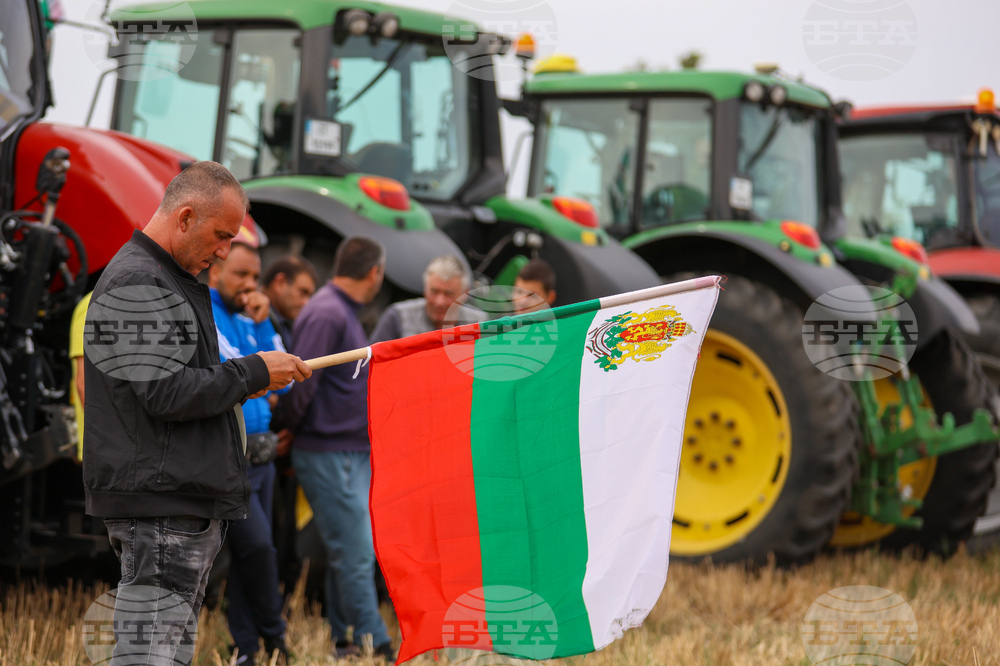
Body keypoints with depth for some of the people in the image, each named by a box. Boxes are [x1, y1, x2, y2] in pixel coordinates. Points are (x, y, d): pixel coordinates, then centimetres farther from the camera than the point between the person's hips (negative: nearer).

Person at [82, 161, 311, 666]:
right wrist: (254, 372, -10)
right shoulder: (136, 284, -13)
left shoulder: (170, 282, 22)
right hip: (158, 501, -11)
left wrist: (237, 383, 13)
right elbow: (166, 394, -20)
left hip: (187, 502, 11)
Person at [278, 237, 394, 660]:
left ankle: (342, 642, 18)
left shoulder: (344, 313, 18)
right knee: (356, 557, -6)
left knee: (349, 554, 12)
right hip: (331, 455, -10)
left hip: (354, 454, 10)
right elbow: (301, 381, -19)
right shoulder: (326, 314, -15)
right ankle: (374, 648, -2)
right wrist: (292, 427, -6)